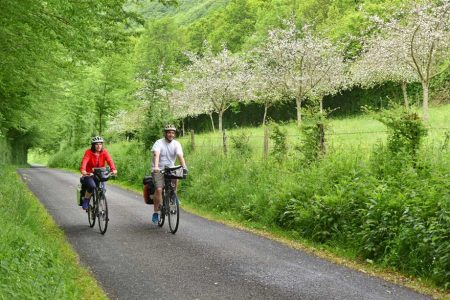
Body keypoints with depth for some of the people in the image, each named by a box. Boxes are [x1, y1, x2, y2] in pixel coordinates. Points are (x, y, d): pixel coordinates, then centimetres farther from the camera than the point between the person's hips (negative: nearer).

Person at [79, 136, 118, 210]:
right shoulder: (89, 152, -13)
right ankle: (86, 200, -6)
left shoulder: (104, 152, -5)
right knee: (92, 186, -31)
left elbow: (109, 160, -19)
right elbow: (84, 161, -30)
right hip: (89, 175, -3)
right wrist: (83, 170, -50)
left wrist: (113, 169, -39)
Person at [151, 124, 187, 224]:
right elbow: (156, 155, -26)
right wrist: (156, 167, -43)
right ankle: (156, 212, -8)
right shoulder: (159, 143, -10)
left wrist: (184, 167, -32)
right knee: (159, 189, -20)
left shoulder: (176, 144, 0)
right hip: (158, 170, -3)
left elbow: (180, 156, -14)